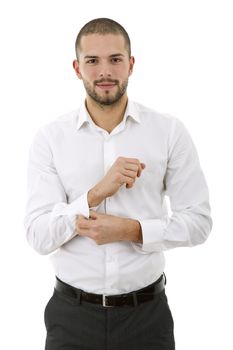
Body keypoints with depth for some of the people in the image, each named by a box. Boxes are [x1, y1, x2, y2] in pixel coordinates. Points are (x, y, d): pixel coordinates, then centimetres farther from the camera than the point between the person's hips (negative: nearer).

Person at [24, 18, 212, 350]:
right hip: (72, 313, 0)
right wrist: (96, 193, -22)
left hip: (146, 312, 0)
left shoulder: (170, 131, -4)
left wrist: (132, 230, -18)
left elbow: (198, 220, -4)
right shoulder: (50, 138, -4)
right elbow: (39, 235, -9)